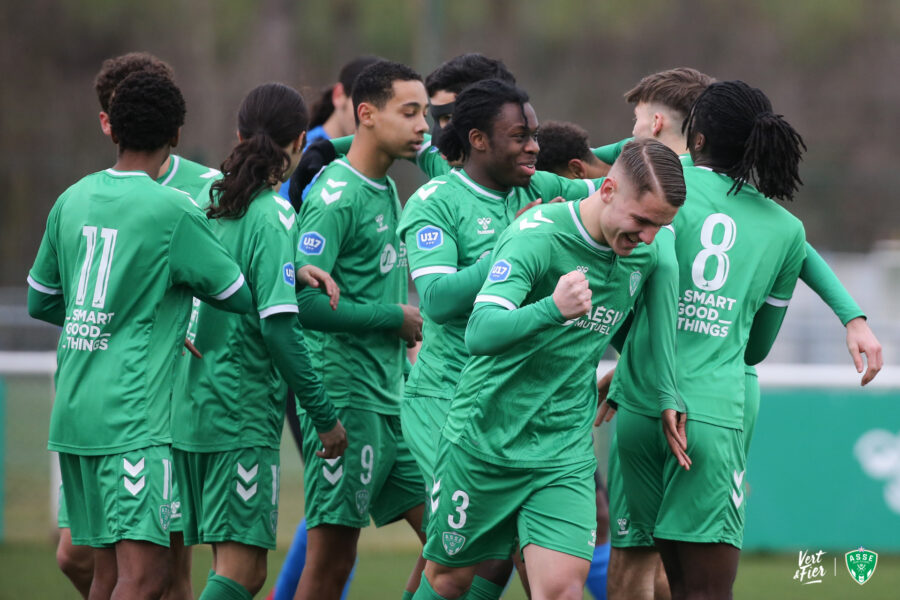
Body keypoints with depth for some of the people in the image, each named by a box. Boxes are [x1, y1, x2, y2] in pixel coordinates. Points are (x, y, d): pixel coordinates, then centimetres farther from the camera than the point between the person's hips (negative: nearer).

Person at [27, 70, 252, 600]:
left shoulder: (72, 200, 9)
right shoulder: (172, 211, -10)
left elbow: (41, 302, 20)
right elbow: (243, 298, -2)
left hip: (71, 411, 7)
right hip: (132, 416, -7)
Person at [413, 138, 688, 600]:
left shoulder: (650, 249, -3)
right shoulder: (537, 236, -21)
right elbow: (479, 333, -31)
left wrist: (667, 395, 11)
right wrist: (553, 309, -50)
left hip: (566, 453, 4)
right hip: (484, 438, -4)